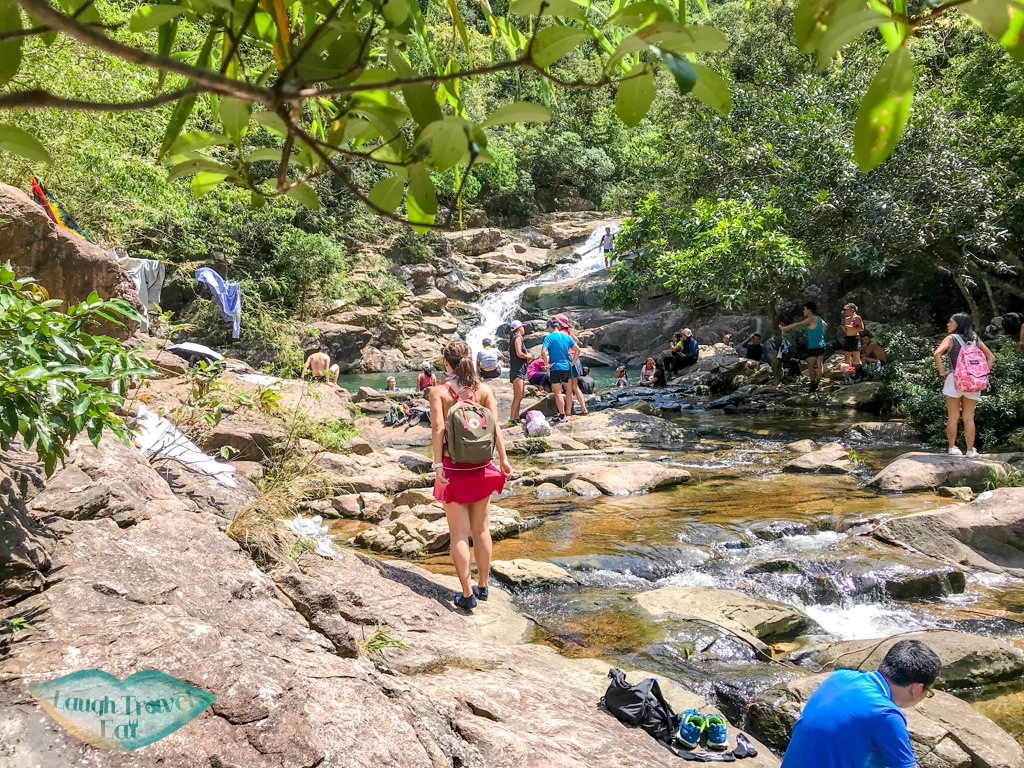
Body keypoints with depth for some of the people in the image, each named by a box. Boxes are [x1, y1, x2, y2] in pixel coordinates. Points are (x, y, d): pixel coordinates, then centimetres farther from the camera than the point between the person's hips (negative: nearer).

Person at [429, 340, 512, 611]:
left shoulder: (439, 392, -6)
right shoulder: (484, 390, 1)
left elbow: (437, 429, -15)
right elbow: (495, 426, -5)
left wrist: (437, 464, -16)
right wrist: (503, 459, -1)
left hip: (453, 467, -3)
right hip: (480, 467, 3)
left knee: (459, 533, 5)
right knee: (481, 529, 15)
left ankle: (467, 594, 7)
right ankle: (482, 586, 26)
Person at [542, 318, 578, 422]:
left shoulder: (549, 337, -7)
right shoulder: (566, 336, 9)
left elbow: (544, 352, -20)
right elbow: (577, 350, 7)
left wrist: (547, 364, -10)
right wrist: (572, 363, 10)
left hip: (555, 368, -5)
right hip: (567, 367, 6)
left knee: (558, 393, -3)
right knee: (569, 391, 15)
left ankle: (562, 416, -3)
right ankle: (568, 413, 21)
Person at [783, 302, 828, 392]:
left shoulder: (811, 319, -13)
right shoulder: (819, 319, 13)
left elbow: (797, 324, -14)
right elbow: (826, 325, 33)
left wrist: (784, 328, -9)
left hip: (814, 347, -9)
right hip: (821, 345, 9)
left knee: (810, 366, -2)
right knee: (818, 365, 8)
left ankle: (813, 386, -1)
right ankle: (816, 384, 10)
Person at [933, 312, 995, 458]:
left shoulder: (951, 338, -2)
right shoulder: (975, 338, 11)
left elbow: (936, 353, -19)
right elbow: (991, 357, 10)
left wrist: (942, 372, -10)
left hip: (954, 379, -3)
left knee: (953, 417, 6)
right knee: (969, 418, 7)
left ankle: (952, 448, 8)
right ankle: (970, 450, 7)